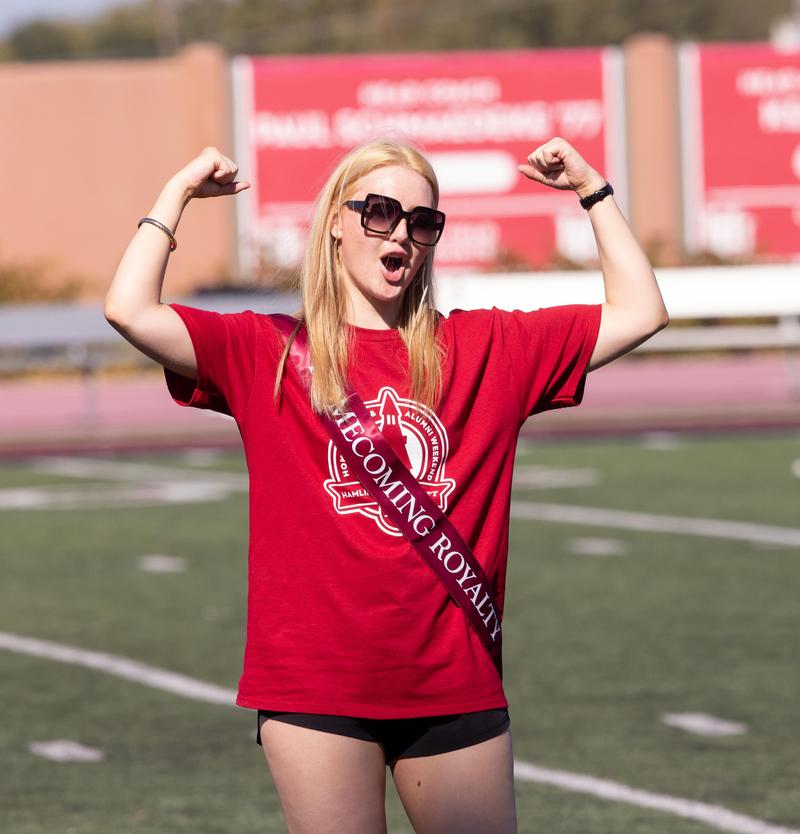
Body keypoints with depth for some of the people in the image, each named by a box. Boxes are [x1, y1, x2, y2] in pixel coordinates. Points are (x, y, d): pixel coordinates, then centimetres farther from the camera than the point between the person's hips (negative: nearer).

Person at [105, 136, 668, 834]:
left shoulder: (483, 350, 11)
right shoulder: (267, 355, 4)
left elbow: (640, 313, 11)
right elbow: (131, 312, -8)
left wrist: (592, 189, 8)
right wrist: (180, 192, -1)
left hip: (456, 686, 2)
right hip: (316, 690, -2)